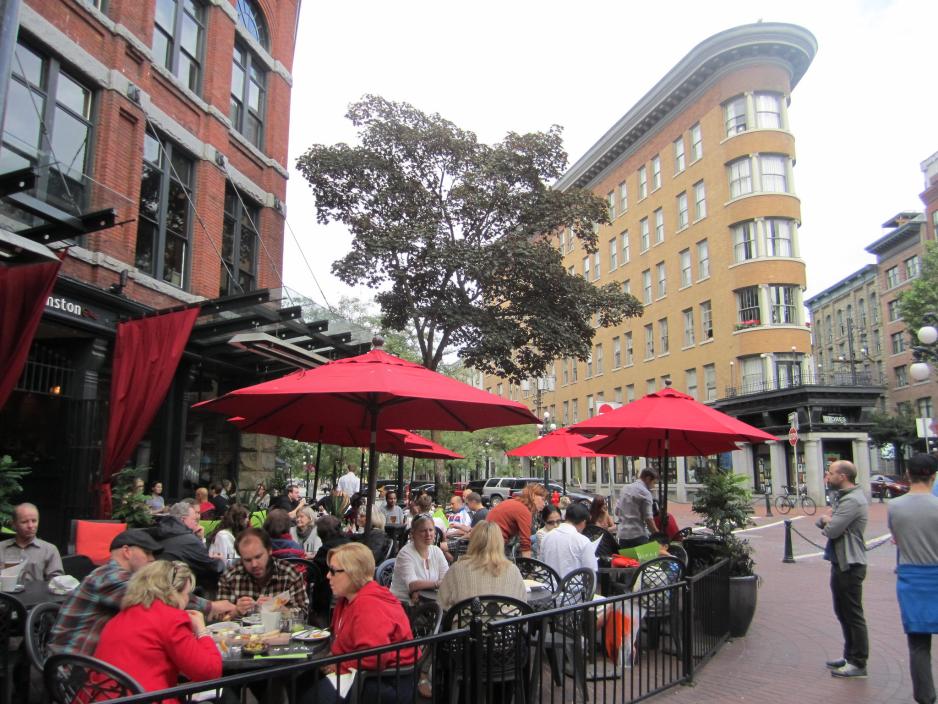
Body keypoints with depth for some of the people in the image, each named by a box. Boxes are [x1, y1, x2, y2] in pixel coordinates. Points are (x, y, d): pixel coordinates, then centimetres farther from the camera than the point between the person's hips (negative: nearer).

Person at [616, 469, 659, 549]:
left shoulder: (625, 488, 13)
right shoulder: (645, 493, -10)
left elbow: (617, 512, 18)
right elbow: (648, 518, -14)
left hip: (622, 534, 7)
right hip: (638, 535, -7)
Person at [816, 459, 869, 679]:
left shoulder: (853, 501, -21)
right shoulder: (843, 497, 14)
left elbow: (831, 530, -25)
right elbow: (821, 522, 14)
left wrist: (826, 521, -4)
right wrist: (828, 520, -7)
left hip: (850, 565, -10)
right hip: (841, 563, 10)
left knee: (853, 615, -1)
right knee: (843, 613, 18)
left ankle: (858, 664, 7)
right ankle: (850, 656, 30)